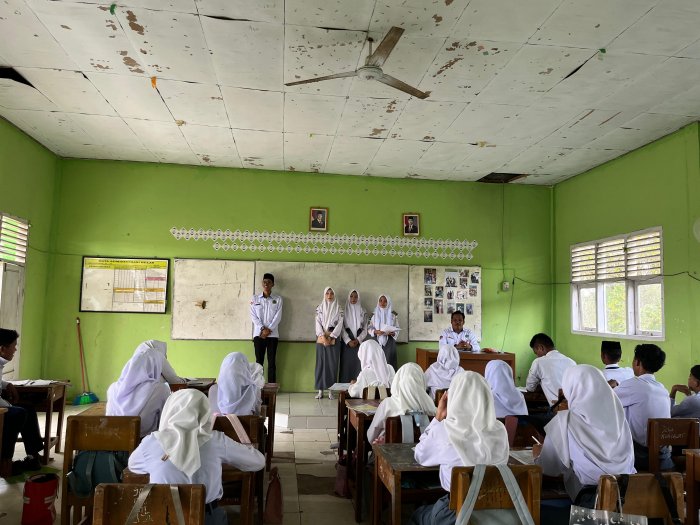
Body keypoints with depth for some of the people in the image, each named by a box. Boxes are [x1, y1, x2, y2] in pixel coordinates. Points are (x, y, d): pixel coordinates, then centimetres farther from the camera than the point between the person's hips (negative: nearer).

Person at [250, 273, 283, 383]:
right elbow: (253, 316, 0)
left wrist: (269, 330, -11)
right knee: (259, 360, 0)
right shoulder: (255, 298, 8)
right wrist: (262, 329, -11)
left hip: (273, 335, 0)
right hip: (258, 334, 0)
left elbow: (278, 316, -1)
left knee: (272, 361, 1)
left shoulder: (278, 299, 7)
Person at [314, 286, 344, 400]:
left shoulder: (338, 309, 6)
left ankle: (331, 390, 3)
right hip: (321, 338, 1)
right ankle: (320, 390, 2)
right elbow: (318, 323, 1)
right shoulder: (320, 308, 8)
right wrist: (323, 337, -12)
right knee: (321, 362, -1)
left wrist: (330, 337, -11)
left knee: (333, 363, -2)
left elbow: (339, 324, -2)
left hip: (334, 339, 0)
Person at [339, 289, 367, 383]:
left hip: (359, 343, 1)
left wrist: (358, 340, -8)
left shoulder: (362, 312, 9)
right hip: (346, 343, -1)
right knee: (346, 365, -4)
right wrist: (348, 341, -11)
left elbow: (365, 329, 6)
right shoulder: (344, 311, 4)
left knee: (358, 365, -4)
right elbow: (342, 328, -2)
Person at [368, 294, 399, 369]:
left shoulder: (393, 315, 4)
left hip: (389, 343, -1)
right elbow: (369, 329, 6)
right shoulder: (375, 314, 7)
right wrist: (375, 331, -14)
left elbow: (397, 329, 5)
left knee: (389, 363, -5)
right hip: (377, 342, 1)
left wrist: (392, 333, -16)